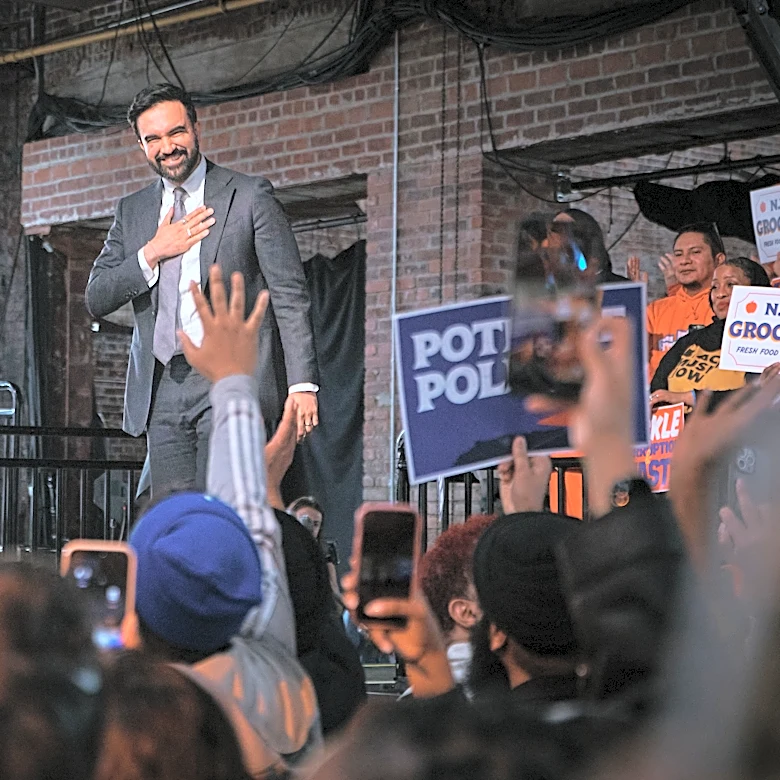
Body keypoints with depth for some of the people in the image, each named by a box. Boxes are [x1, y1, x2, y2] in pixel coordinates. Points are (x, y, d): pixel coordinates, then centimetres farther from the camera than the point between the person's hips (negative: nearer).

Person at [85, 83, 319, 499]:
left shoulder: (250, 197, 3)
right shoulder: (132, 211, 17)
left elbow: (289, 294, -1)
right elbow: (96, 299, 12)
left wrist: (302, 383, -10)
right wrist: (152, 254, -4)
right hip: (161, 390, 5)